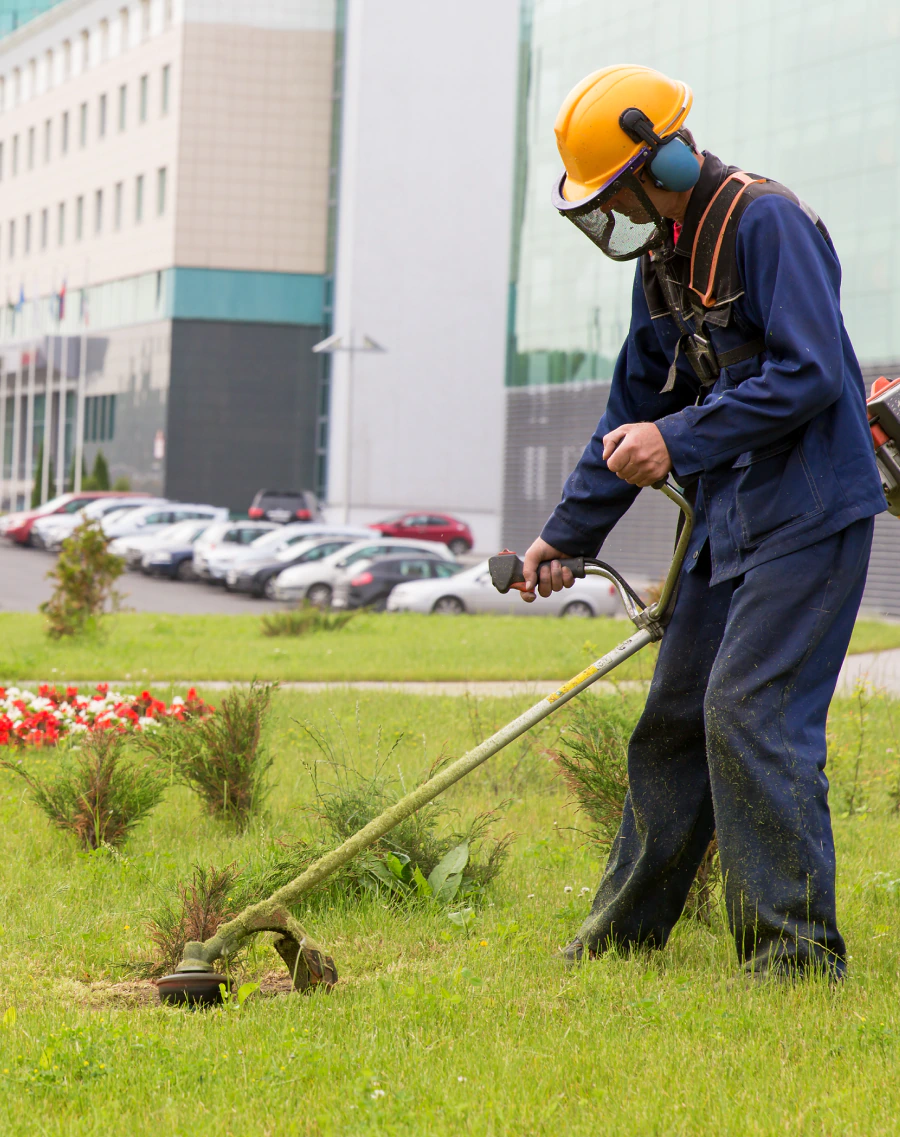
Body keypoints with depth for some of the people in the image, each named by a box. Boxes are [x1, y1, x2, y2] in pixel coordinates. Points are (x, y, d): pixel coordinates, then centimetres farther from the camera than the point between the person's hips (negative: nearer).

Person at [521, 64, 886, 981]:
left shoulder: (766, 223, -15)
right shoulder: (663, 254, 13)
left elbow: (809, 374, -23)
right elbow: (637, 407, 21)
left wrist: (679, 441, -24)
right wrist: (569, 532, 21)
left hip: (809, 512, -9)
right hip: (731, 518, 9)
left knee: (750, 712, -15)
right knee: (675, 716, 13)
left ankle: (798, 947, -9)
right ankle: (626, 929, 24)